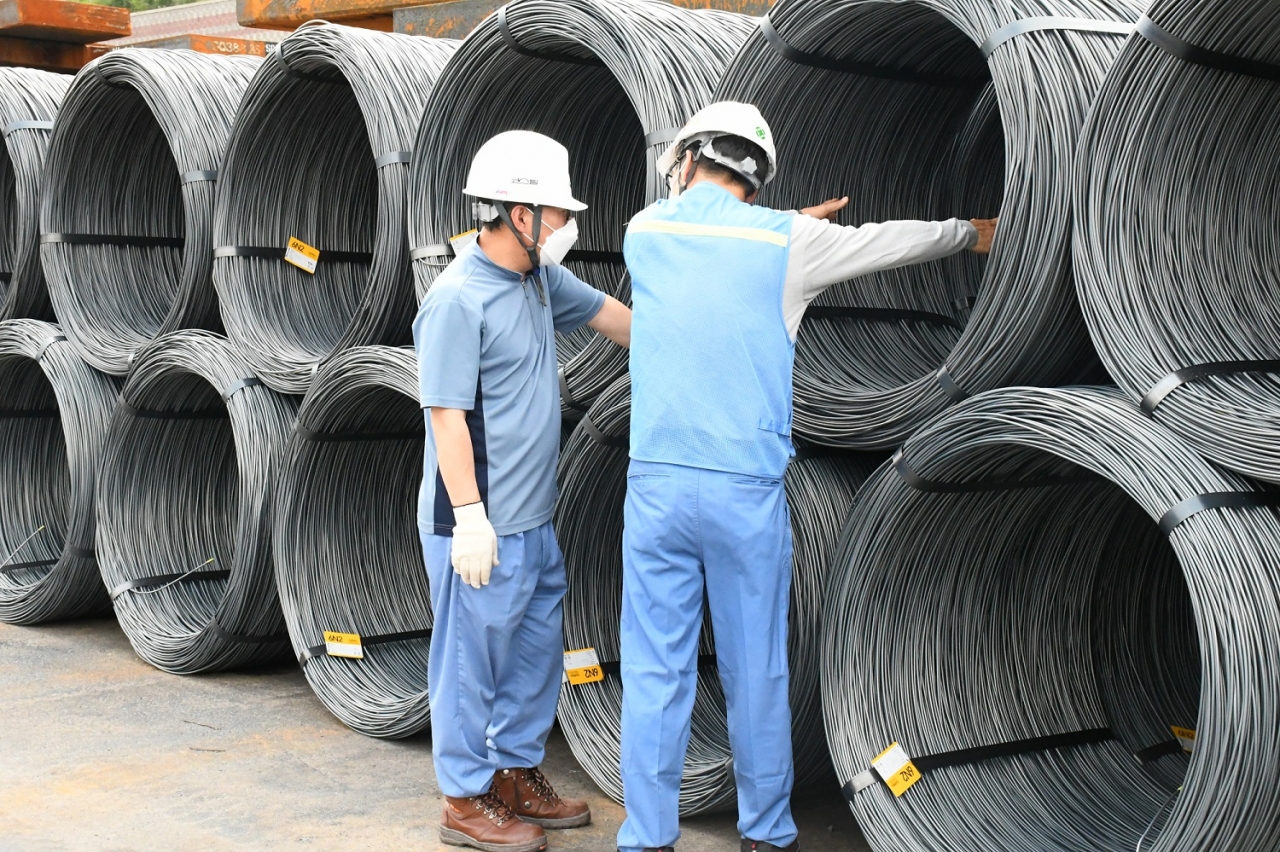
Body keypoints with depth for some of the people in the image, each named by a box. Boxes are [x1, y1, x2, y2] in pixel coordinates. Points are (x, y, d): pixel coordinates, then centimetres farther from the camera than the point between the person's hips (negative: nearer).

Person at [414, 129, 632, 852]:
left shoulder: (539, 279, 9)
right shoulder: (458, 300, -18)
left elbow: (613, 316, 22)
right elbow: (447, 416, -20)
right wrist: (470, 517, -21)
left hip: (533, 521, 9)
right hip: (482, 525, -9)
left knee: (536, 652, 18)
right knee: (473, 660, 2)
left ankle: (517, 775, 33)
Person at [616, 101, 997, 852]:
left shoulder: (645, 231, 5)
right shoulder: (786, 241, -1)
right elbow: (890, 242, 15)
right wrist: (968, 233, 33)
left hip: (657, 485, 2)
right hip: (748, 489, -1)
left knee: (655, 671, 6)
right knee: (757, 673, 9)